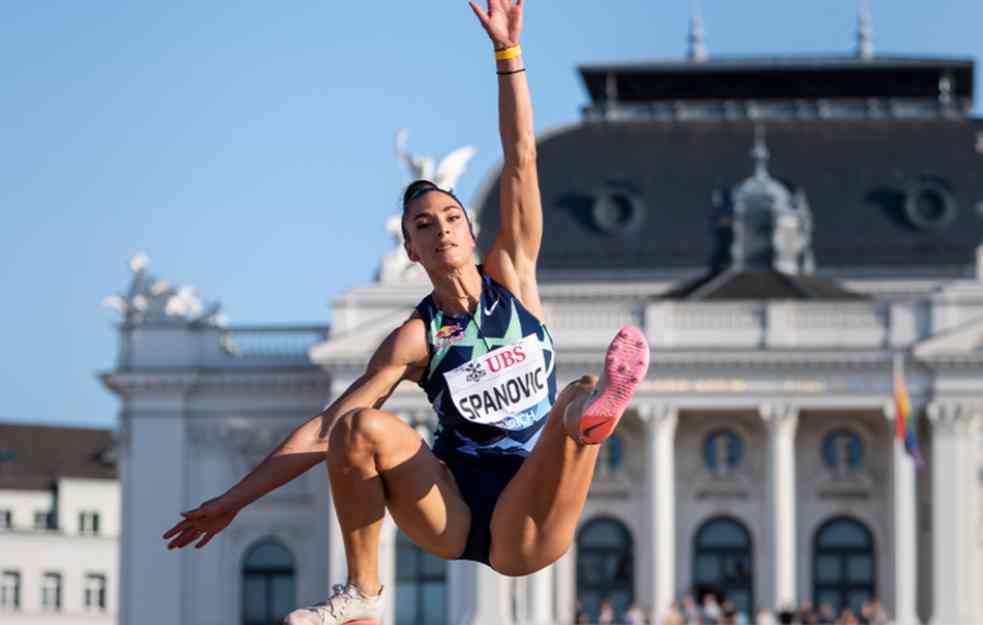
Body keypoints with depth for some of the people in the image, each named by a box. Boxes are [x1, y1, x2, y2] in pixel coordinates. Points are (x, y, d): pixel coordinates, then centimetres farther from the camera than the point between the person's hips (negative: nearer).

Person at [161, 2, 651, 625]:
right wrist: (237, 497, -5)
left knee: (577, 410, -28)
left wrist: (508, 53, -6)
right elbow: (326, 428, 1)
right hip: (451, 520, 1)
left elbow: (521, 160, 0)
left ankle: (591, 412, -66)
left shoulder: (512, 275, 6)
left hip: (519, 538, -1)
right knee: (365, 425, -24)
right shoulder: (416, 339, 3)